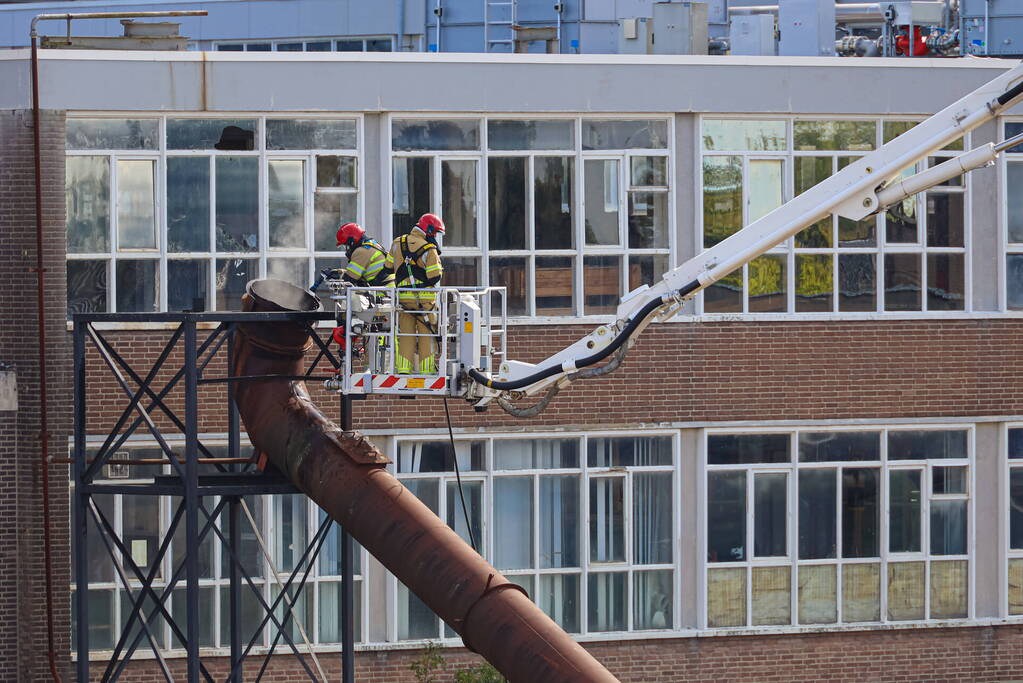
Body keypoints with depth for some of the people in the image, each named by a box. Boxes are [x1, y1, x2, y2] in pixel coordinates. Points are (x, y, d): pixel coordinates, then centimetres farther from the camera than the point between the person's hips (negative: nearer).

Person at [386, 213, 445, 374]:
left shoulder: (398, 244, 4)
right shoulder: (429, 250, -12)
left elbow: (388, 267, 10)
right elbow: (434, 277, -15)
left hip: (404, 296, 4)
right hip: (425, 299, -4)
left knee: (406, 334, 10)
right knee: (427, 334, 5)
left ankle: (403, 369, 5)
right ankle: (427, 369, 4)